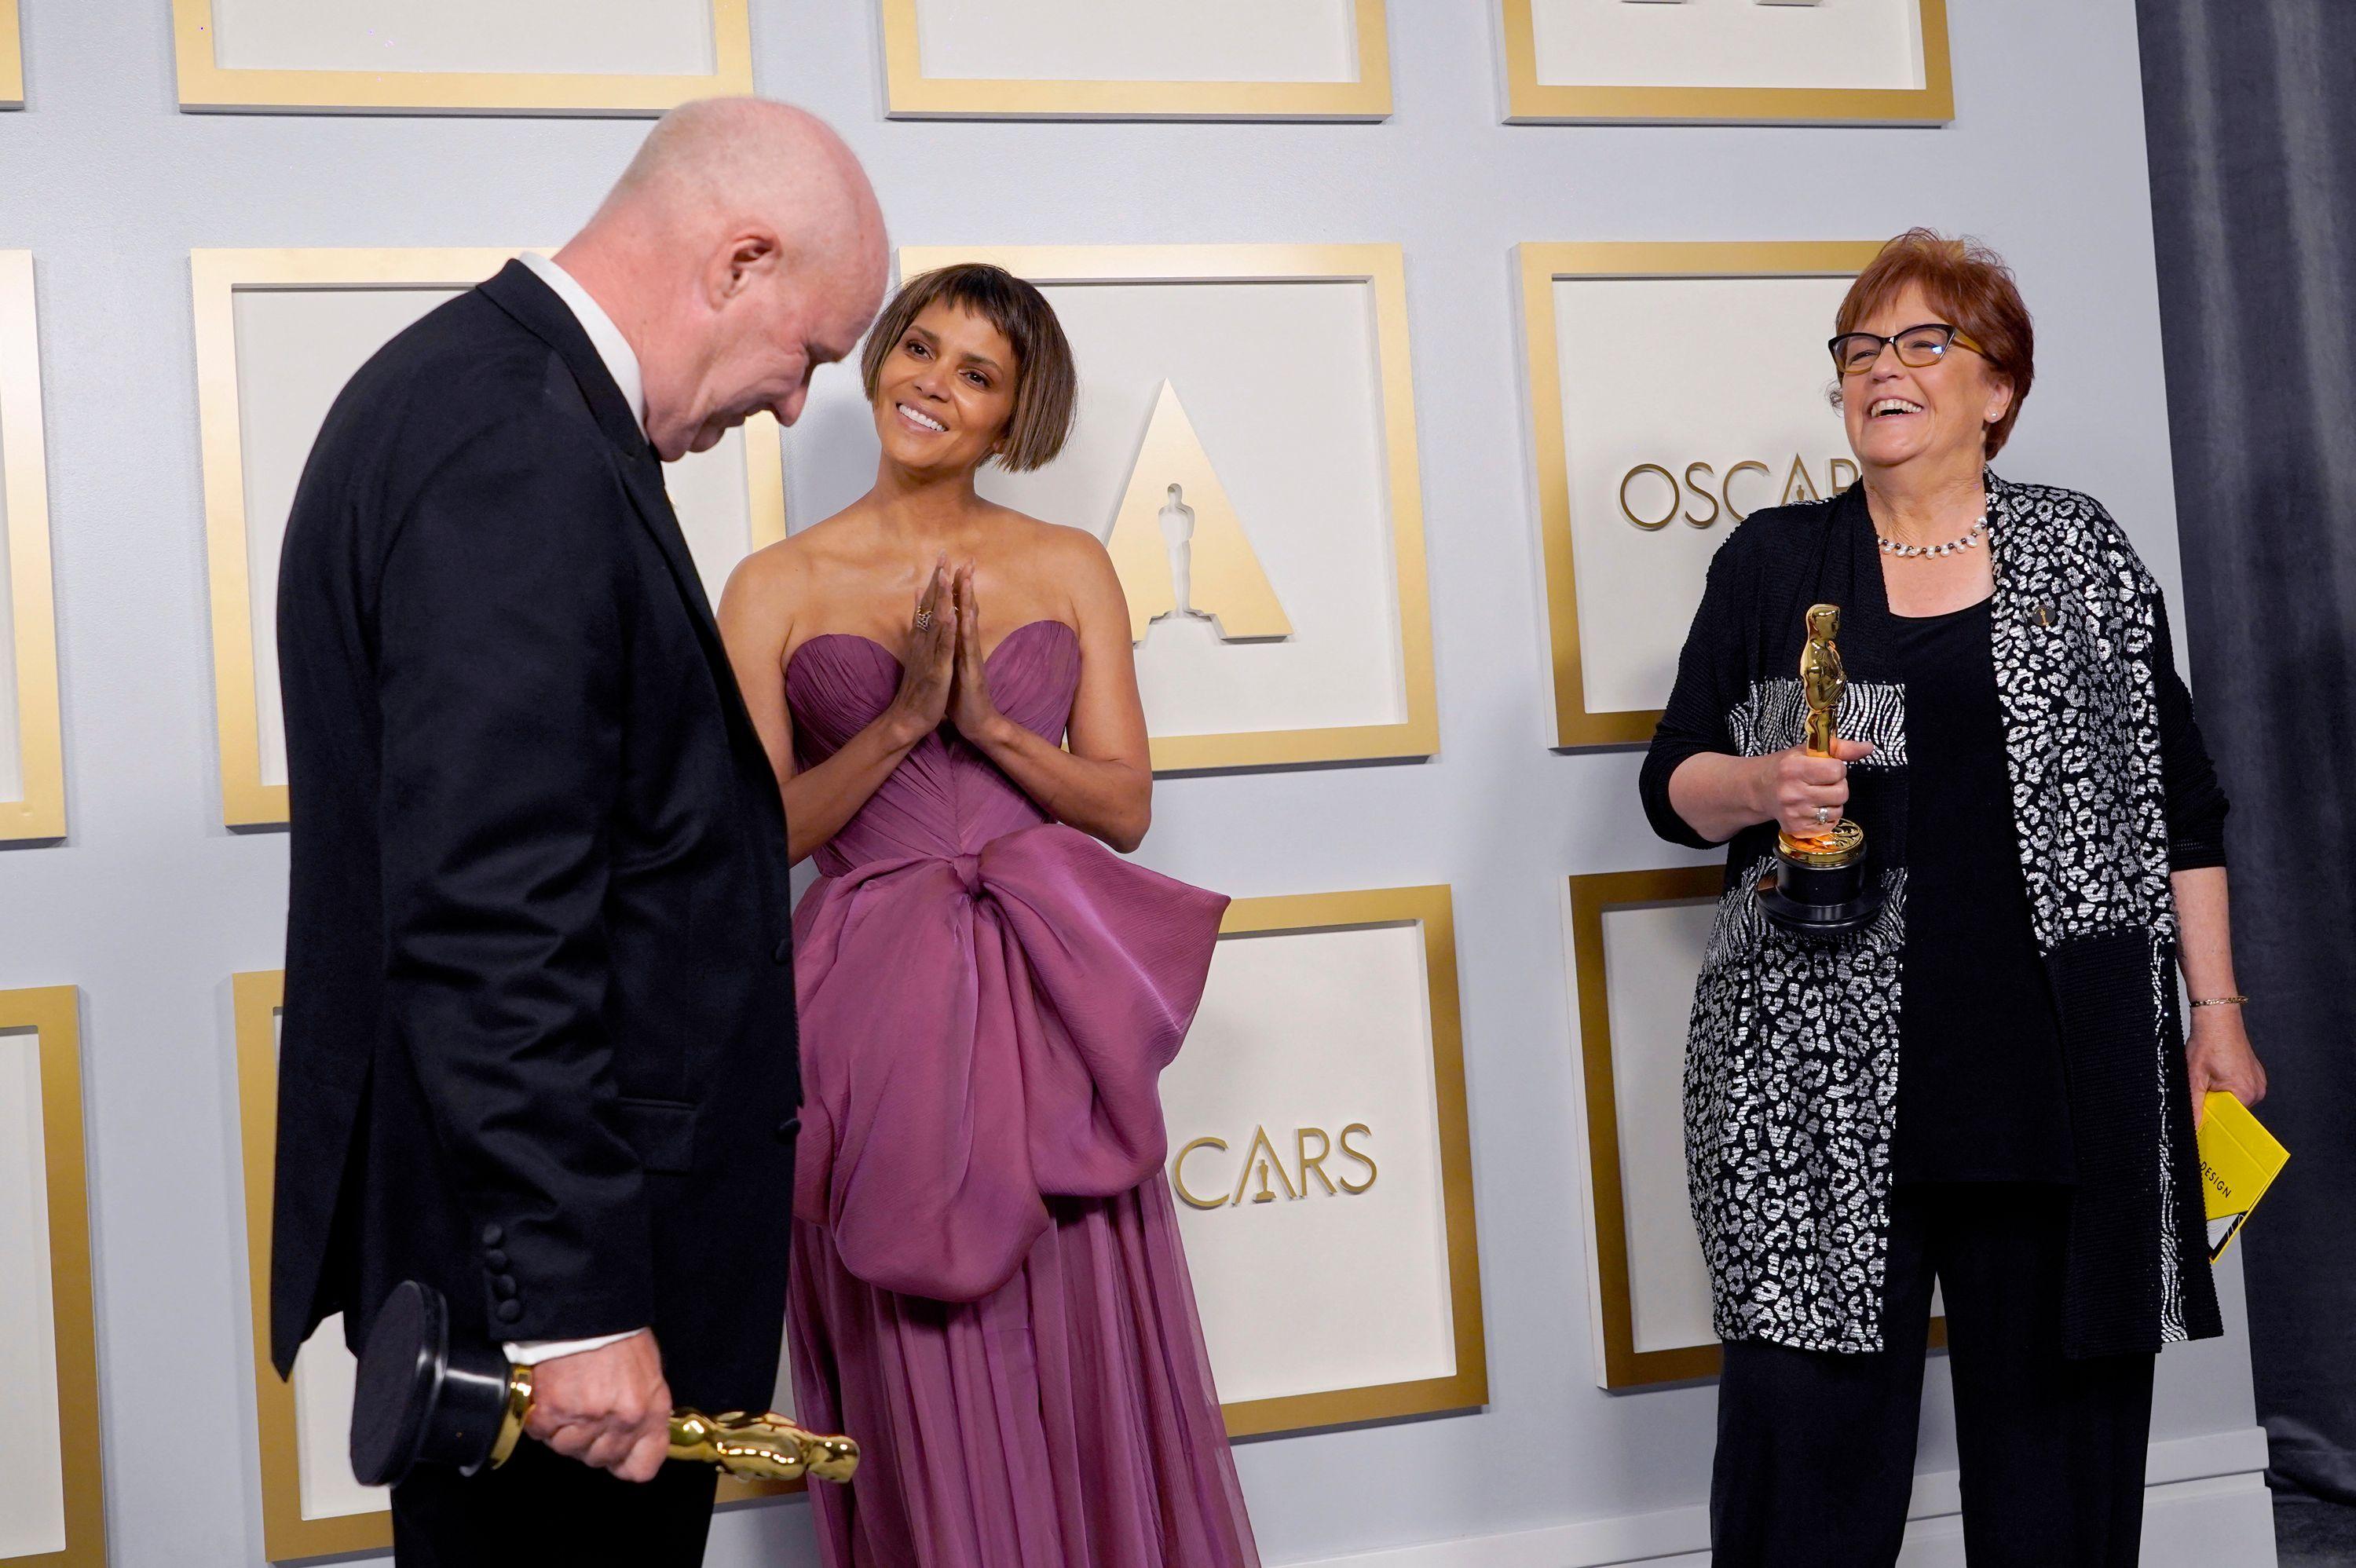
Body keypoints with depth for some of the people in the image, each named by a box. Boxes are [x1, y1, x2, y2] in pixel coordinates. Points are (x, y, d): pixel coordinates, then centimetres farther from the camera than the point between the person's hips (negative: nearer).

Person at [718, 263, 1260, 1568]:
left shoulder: (1069, 569, 8)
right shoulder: (777, 588, 3)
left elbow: (1125, 804, 4)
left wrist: (984, 721, -11)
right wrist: (903, 718, -13)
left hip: (1049, 1005, 1)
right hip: (880, 1017, -1)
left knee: (1089, 1372, 2)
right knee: (923, 1390, 3)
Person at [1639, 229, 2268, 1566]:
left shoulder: (2083, 550, 10)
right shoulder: (1770, 563, 9)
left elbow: (2181, 800, 11)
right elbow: (1672, 786, 10)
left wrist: (2217, 1013, 8)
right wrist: (1763, 784, -12)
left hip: (2065, 1058, 1)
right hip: (1822, 1064, 0)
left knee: (2063, 1384, 5)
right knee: (1813, 1406, -4)